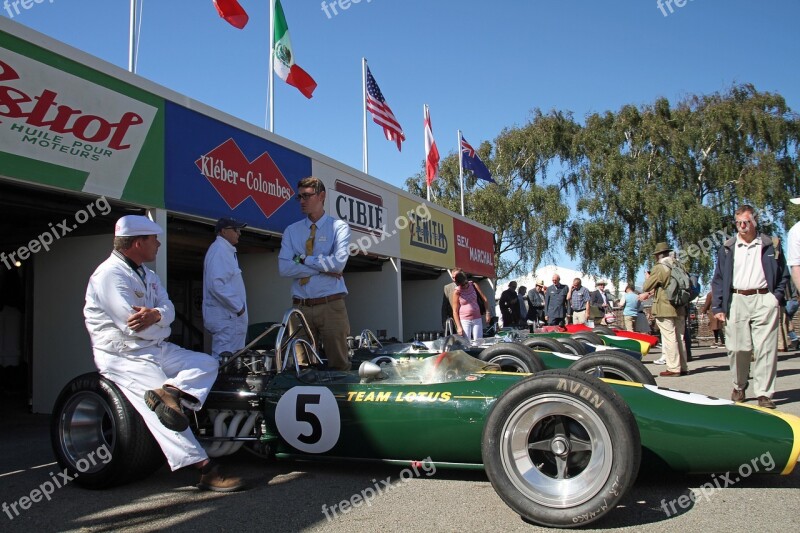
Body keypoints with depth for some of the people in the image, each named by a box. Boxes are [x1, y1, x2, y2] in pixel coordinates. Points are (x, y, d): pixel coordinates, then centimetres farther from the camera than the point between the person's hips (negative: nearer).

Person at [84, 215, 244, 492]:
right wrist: (161, 320, -3)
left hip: (158, 350, 9)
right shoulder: (110, 274, -14)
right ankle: (207, 470, -30)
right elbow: (133, 325, -23)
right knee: (160, 407, -25)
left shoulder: (147, 274, 16)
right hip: (123, 357, -9)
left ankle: (170, 390, -31)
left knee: (207, 363, -3)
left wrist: (156, 314, -23)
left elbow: (168, 308, 2)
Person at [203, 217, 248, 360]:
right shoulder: (219, 249, -12)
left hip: (231, 317, 10)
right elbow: (216, 284, -23)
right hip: (226, 318, -10)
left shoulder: (227, 250, 20)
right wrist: (238, 307, -16)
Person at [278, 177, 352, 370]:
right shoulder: (291, 231, 11)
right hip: (300, 307, 3)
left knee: (339, 364, 3)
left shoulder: (339, 227, 2)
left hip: (331, 306, -3)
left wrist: (304, 259, -7)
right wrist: (324, 269, -9)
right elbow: (284, 268, -3)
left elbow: (339, 262, -15)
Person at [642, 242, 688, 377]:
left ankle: (673, 368, -4)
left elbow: (646, 288, -7)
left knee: (669, 338, -5)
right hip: (680, 308, 7)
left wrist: (647, 279, 15)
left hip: (665, 309, -7)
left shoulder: (659, 268, -11)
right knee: (680, 337, 12)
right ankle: (683, 367, 18)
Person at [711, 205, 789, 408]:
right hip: (736, 301, 1)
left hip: (764, 301, -1)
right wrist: (718, 306, 1)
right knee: (737, 348, 1)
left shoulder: (770, 246, 9)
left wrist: (777, 297, 0)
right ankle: (739, 386, 21)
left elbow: (783, 274, 14)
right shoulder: (727, 248, 11)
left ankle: (764, 393, 1)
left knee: (766, 348, -5)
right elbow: (718, 279, 9)